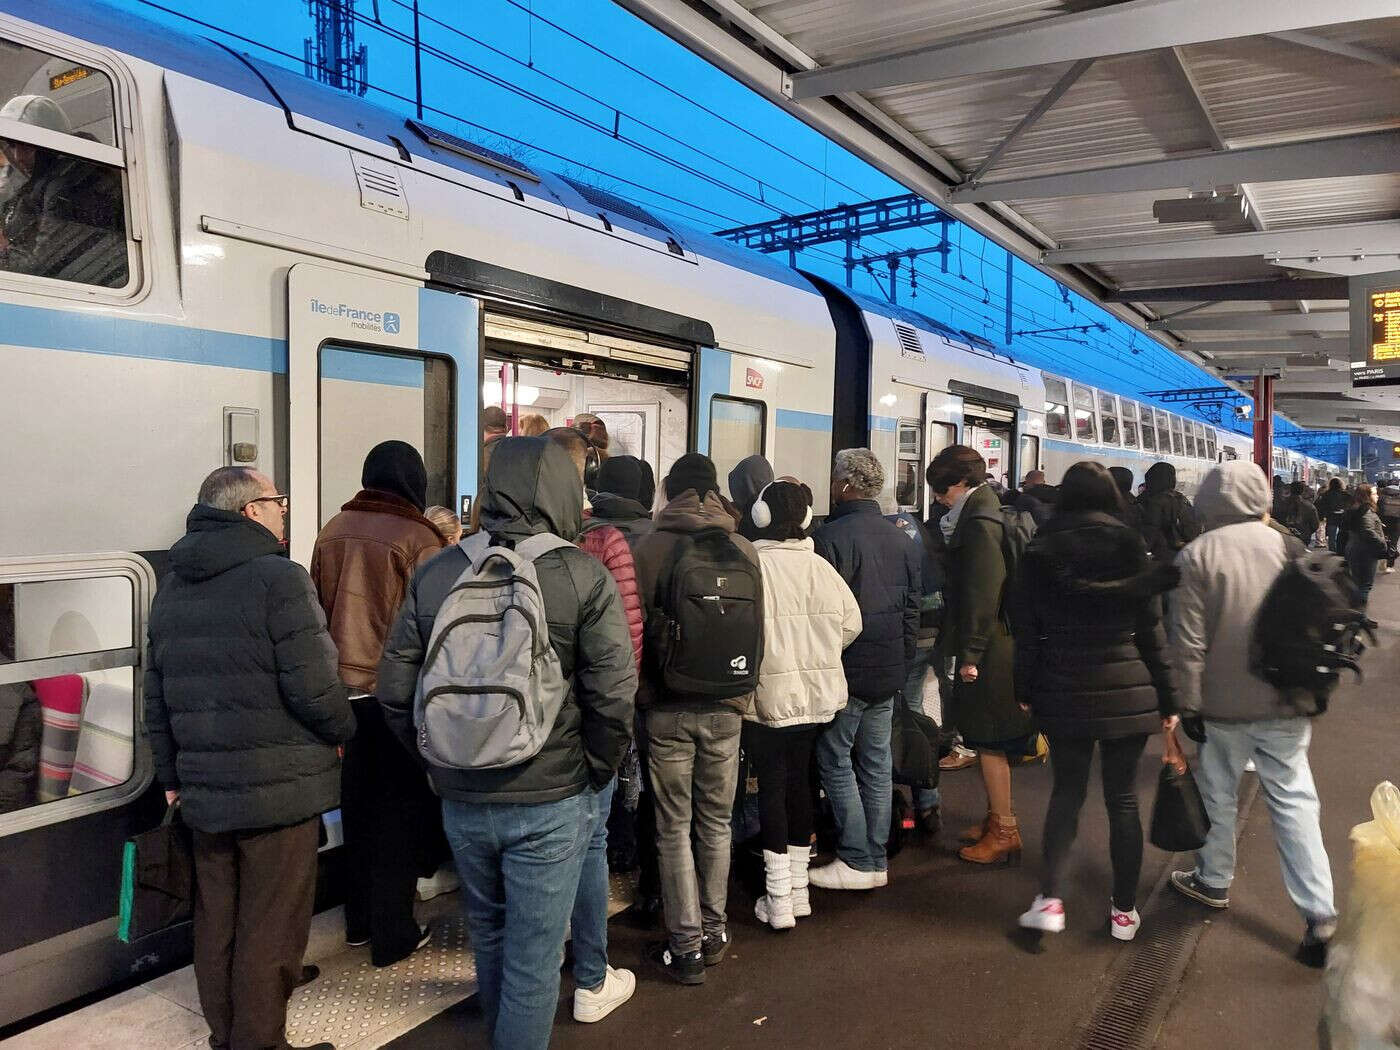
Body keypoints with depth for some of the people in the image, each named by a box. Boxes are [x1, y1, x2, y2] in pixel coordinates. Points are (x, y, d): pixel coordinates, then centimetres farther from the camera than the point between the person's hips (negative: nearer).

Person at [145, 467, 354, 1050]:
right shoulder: (279, 579, -15)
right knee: (269, 930, 5)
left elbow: (156, 697, 14)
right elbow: (314, 687, -20)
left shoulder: (171, 588, 10)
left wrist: (171, 775, 22)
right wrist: (342, 730, -1)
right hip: (279, 790, -7)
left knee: (217, 921, 20)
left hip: (203, 790, 8)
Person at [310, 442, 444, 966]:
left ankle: (359, 921, 32)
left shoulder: (332, 532, 3)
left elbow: (318, 611, 10)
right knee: (400, 813, 8)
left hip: (345, 689, 6)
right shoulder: (417, 538, -14)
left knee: (358, 807, 19)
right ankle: (393, 935, 16)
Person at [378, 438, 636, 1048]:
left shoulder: (435, 573, -2)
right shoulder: (583, 575, -13)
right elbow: (612, 698, -16)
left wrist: (438, 762, 12)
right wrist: (595, 772, 0)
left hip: (461, 800, 5)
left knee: (488, 934, 27)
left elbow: (394, 691, 0)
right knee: (533, 956, 10)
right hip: (550, 801, -5)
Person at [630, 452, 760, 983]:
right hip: (726, 708, 3)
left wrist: (642, 695, 7)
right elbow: (756, 629, 5)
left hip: (667, 709, -3)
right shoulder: (744, 550, -2)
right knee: (716, 823, 17)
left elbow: (637, 630, -6)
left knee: (674, 829, 8)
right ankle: (713, 931, 27)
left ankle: (686, 946, 13)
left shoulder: (648, 548, -10)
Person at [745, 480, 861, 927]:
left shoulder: (754, 563, -16)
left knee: (772, 787, 4)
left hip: (767, 694, -5)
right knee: (799, 780, 16)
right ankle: (798, 889, 28)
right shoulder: (820, 566, -1)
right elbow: (851, 621, 1)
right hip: (814, 693, 5)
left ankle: (778, 899, 8)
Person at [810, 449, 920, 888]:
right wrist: (903, 664, 19)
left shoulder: (830, 537, -15)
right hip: (889, 671, 7)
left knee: (835, 761, 4)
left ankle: (857, 860, 6)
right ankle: (876, 859, 21)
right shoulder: (903, 539, 9)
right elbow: (912, 609, 13)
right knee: (877, 763, 13)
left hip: (846, 670, -7)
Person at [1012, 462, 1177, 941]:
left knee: (1067, 791, 15)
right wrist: (1167, 698, 4)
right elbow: (1151, 632, -3)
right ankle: (1124, 910, 21)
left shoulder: (1040, 552, -1)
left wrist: (1025, 691, 9)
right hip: (1128, 694, -1)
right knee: (1123, 799, 11)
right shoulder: (1130, 547, -4)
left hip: (1064, 693, 1)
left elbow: (1026, 630, 1)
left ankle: (1049, 900, 7)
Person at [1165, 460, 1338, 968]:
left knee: (1218, 795, 14)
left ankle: (1213, 880, 32)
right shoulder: (1288, 547, -2)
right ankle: (1320, 913, 7)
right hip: (1286, 703, 3)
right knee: (1294, 801, 8)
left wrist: (1187, 703, -4)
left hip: (1224, 704, -3)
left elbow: (1187, 642, -13)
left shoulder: (1196, 555, -13)